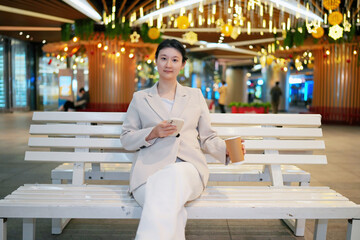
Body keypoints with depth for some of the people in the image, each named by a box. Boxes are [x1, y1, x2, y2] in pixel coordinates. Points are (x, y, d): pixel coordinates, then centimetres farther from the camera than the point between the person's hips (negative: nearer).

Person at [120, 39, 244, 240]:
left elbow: (207, 137, 20)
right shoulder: (140, 98, 20)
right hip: (150, 169, 0)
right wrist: (153, 133, -3)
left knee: (172, 178, -38)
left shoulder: (195, 96, 22)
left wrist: (227, 149, -1)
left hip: (189, 166, 1)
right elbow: (126, 139, 16)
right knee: (169, 209, -36)